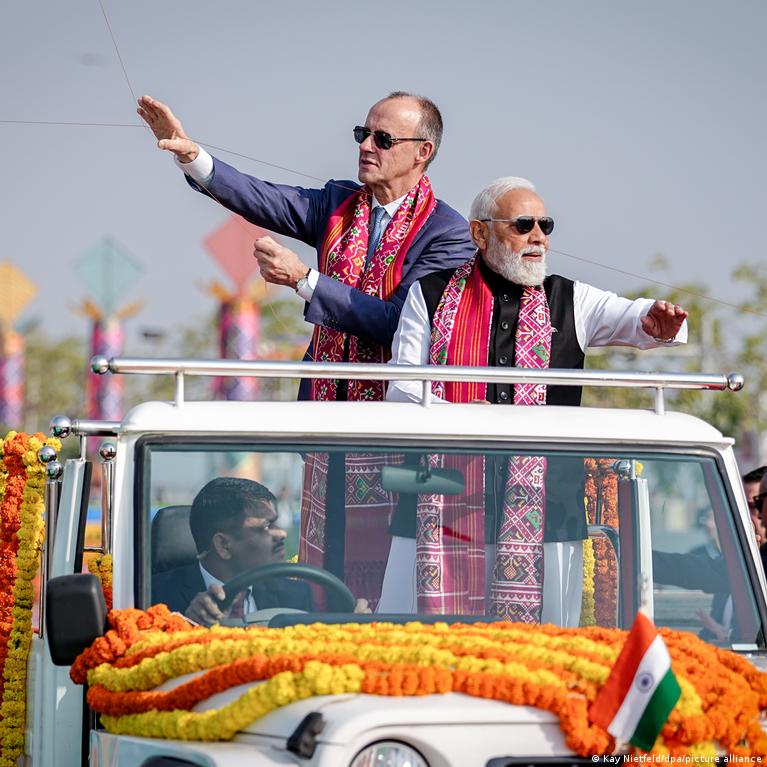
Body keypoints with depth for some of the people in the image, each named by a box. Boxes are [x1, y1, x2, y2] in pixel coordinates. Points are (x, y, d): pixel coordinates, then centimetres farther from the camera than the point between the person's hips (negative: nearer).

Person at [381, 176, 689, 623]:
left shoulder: (570, 302, 13)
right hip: (441, 505, -1)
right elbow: (402, 386, 5)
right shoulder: (431, 295, 10)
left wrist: (656, 322, -28)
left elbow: (630, 318, -3)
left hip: (544, 513, 1)